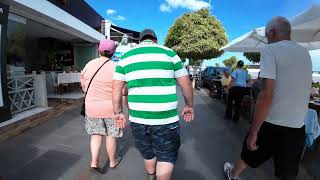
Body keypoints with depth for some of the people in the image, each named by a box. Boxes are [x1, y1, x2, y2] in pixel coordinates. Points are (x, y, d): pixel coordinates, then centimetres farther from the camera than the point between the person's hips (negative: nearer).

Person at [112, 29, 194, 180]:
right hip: (166, 119, -3)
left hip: (137, 119, 4)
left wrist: (118, 112, 13)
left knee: (148, 155, 26)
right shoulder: (169, 53, 3)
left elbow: (116, 89, 4)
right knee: (167, 157, 16)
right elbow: (186, 84, 4)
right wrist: (189, 106, 16)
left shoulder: (125, 57, 8)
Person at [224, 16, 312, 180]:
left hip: (273, 123, -5)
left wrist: (253, 132, -18)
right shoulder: (305, 53, 9)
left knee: (249, 155, 20)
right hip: (298, 126, 6)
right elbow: (299, 89, 18)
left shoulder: (271, 50, -13)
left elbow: (266, 95, -22)